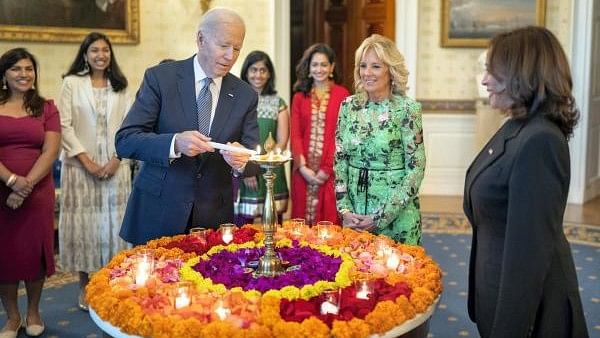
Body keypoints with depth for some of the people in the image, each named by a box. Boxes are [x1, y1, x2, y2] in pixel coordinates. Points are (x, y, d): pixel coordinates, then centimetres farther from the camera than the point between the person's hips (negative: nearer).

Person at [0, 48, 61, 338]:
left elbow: (50, 152, -2)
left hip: (38, 192, 0)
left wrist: (27, 184, -14)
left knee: (34, 250, 4)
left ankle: (33, 313, 22)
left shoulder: (46, 108, 6)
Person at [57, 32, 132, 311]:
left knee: (113, 222, 2)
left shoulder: (120, 87, 11)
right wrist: (86, 160, -10)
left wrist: (116, 159, -8)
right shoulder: (72, 83, 4)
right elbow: (65, 126, -2)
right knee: (84, 222, 1)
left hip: (115, 167, 2)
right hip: (80, 166, -2)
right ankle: (85, 286, 12)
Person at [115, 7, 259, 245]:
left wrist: (241, 161, -22)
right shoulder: (160, 77, -6)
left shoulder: (245, 95, 2)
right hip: (158, 214, -2)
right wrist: (175, 143, -28)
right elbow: (125, 141, -11)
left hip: (215, 217, 2)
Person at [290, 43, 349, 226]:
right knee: (302, 221, 6)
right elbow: (295, 135, 5)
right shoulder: (300, 97, 11)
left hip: (330, 171, -3)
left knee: (329, 219, 0)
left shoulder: (342, 95, 0)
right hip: (304, 171, 3)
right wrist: (302, 166, -8)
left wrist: (327, 168, -12)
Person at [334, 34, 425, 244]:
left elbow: (416, 168, -11)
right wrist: (345, 209, -5)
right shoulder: (349, 106, 2)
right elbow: (339, 161, 5)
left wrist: (381, 217, -14)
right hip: (354, 214, 4)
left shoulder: (407, 109, -10)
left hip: (396, 216, -4)